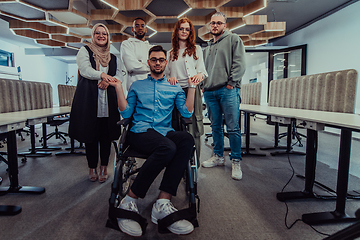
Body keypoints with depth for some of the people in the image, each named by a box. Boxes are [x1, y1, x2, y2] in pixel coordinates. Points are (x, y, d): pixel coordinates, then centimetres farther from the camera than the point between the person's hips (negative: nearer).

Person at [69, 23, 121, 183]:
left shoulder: (113, 57, 20)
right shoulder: (84, 51, 11)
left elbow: (119, 75, 9)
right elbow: (85, 69, -5)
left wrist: (108, 81, -12)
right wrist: (102, 75, -23)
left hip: (108, 100, 2)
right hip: (89, 98, -2)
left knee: (106, 134, 1)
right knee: (90, 134, 0)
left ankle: (104, 167, 15)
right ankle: (92, 168, 15)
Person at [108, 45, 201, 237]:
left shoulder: (174, 88, 22)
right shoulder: (137, 86, 21)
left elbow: (187, 113, 9)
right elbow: (126, 113, 11)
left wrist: (192, 87, 6)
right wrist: (119, 88, 5)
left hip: (165, 133, 2)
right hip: (140, 133, -2)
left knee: (187, 139, -35)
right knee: (168, 147, -38)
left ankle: (162, 203, -35)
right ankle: (129, 201, -24)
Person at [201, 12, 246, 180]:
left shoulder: (234, 39, 7)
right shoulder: (207, 47, 24)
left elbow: (240, 63, -4)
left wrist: (231, 83, -12)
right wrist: (204, 86, 11)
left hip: (228, 90, -6)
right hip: (210, 92, 6)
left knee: (233, 127, -6)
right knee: (216, 126, 10)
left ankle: (236, 162, 3)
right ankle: (218, 157, 22)